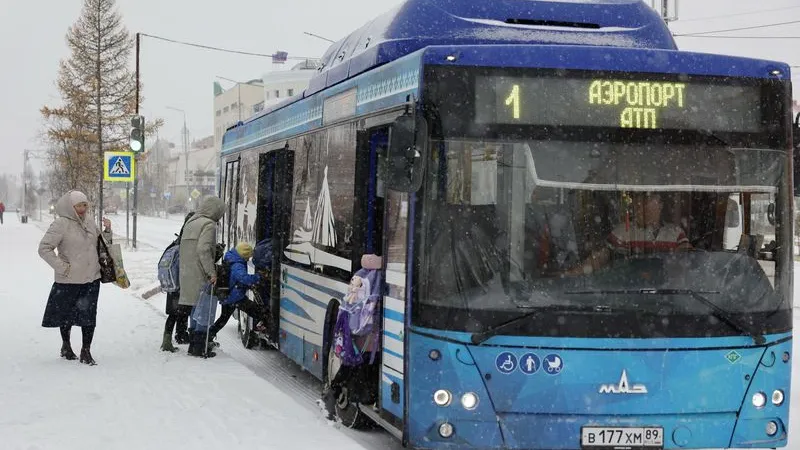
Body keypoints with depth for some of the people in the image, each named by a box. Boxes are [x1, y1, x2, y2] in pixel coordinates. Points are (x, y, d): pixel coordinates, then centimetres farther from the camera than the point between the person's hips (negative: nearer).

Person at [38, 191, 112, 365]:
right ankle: (66, 346, 33)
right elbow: (44, 248, -14)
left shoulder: (89, 221, 7)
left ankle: (86, 351, 13)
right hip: (69, 280, -5)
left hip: (92, 278, 5)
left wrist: (107, 231, 0)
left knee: (89, 315, 3)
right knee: (67, 314, 12)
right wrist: (62, 267, -16)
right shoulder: (61, 224, -13)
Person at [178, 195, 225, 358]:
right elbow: (203, 249, -21)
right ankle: (199, 348, -4)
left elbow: (181, 249, 19)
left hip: (186, 274, 9)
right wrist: (212, 272, -20)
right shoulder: (209, 224, -10)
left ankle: (193, 345, 19)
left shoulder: (190, 223, 18)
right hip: (200, 276, -9)